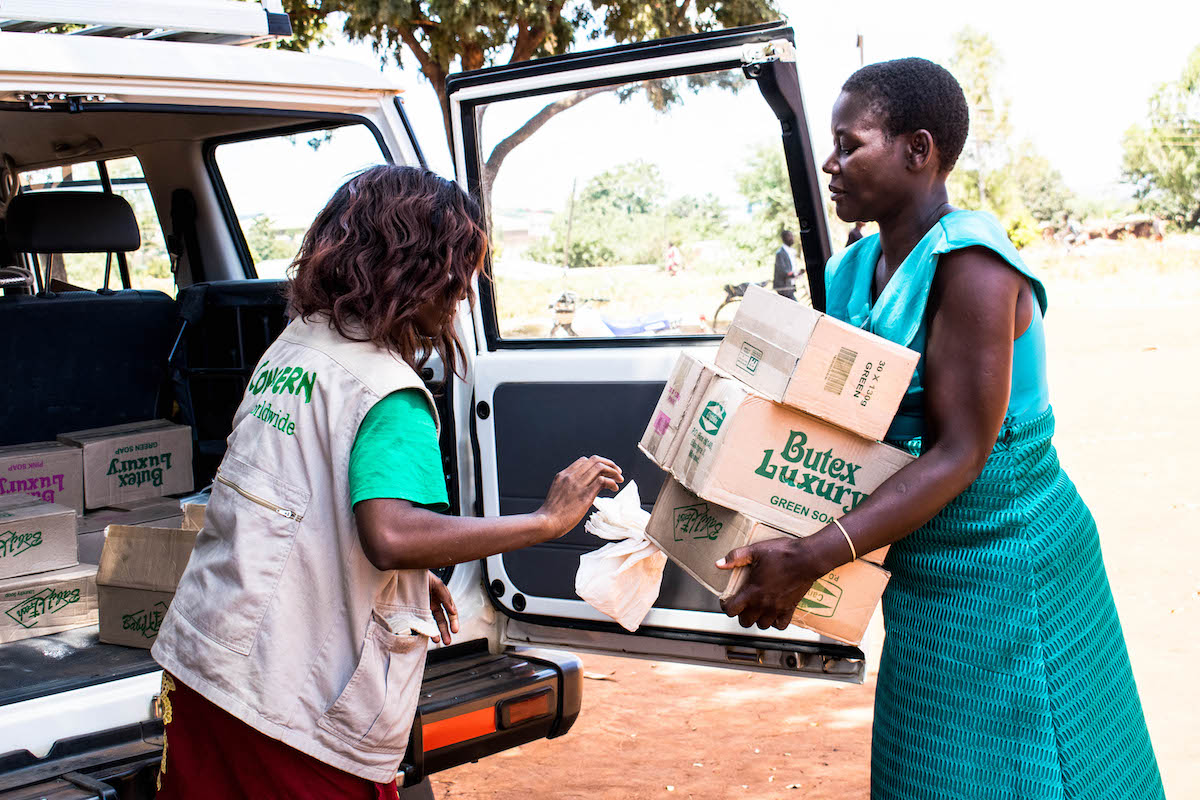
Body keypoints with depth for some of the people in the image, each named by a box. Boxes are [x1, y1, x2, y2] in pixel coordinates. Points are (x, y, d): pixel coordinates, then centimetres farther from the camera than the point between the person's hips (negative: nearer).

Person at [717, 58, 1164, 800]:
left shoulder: (970, 261, -20)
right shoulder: (855, 272, 5)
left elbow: (960, 454, -25)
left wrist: (810, 558, -31)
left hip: (1003, 564, -8)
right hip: (925, 570, 8)